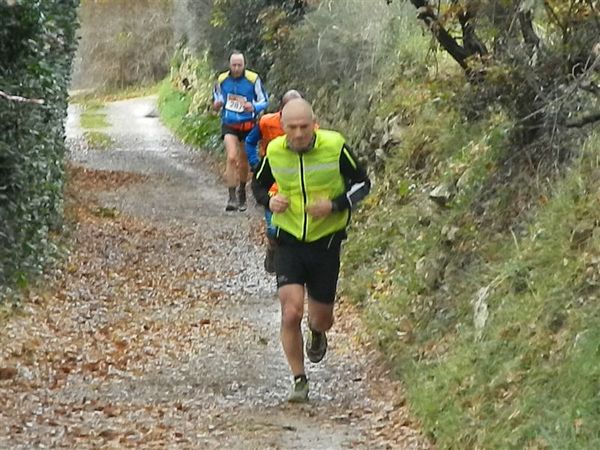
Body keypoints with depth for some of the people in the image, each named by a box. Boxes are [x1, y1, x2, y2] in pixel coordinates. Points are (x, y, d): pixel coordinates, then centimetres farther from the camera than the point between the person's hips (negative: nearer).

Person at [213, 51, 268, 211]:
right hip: (229, 125, 0)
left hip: (247, 125, 0)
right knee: (232, 157, -20)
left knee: (243, 162, 13)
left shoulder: (253, 79, -14)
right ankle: (232, 197, -19)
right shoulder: (222, 80, -6)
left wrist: (253, 107, -26)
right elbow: (216, 98, 13)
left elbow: (264, 101, -5)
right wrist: (216, 104, -10)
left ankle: (242, 193, 37)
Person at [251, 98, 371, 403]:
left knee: (321, 316, 10)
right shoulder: (275, 152, -6)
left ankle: (317, 334, 50)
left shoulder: (334, 146, -12)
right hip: (289, 243, 0)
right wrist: (269, 201, -10)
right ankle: (299, 381, 2)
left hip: (326, 241, 0)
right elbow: (258, 185, 13)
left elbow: (362, 183, 0)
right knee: (291, 314, -14)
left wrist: (335, 205, -17)